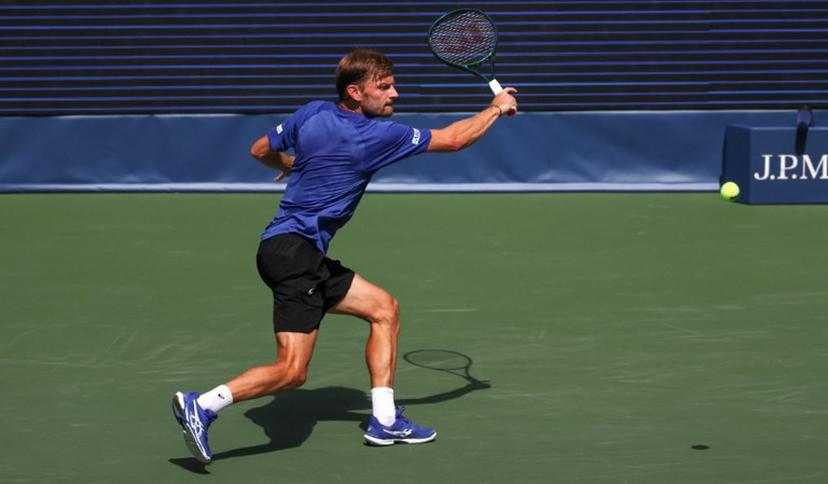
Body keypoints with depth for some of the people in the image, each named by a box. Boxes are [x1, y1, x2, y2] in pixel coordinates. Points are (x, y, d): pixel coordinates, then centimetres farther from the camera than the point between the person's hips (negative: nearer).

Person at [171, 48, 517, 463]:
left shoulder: (312, 114, 8)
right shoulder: (375, 136, -12)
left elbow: (262, 151, 20)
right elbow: (453, 138, -2)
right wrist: (496, 108, 12)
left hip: (307, 257, 10)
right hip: (293, 251, -10)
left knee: (385, 308, 15)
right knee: (292, 371, -14)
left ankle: (384, 421, 15)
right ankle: (202, 406, -15)